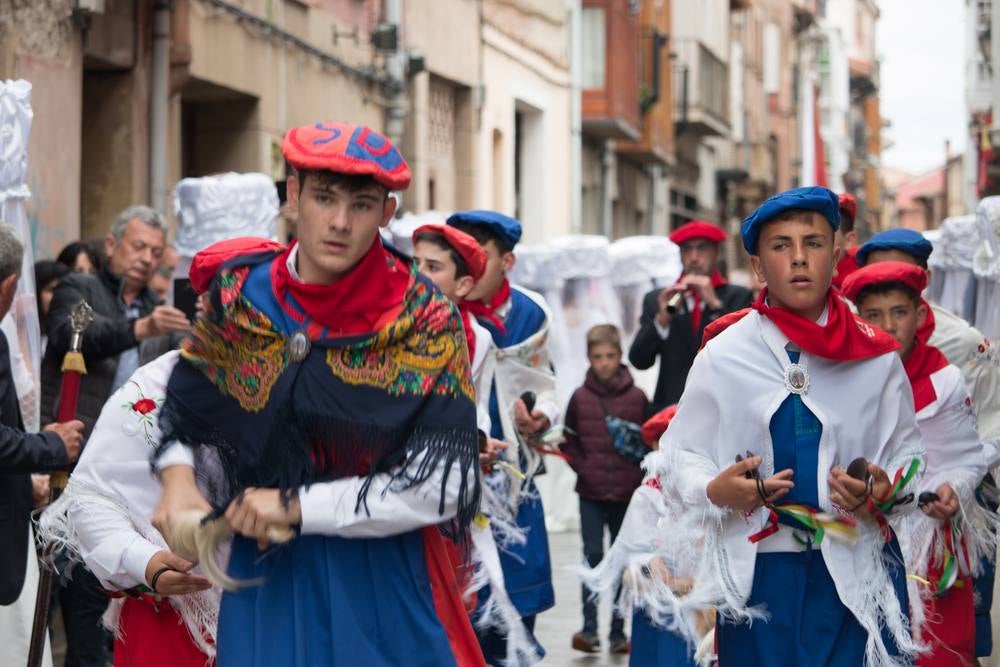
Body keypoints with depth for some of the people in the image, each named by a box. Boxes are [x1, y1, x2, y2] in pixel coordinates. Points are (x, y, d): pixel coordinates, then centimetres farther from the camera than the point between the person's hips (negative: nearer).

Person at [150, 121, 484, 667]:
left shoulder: (423, 322, -9)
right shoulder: (238, 294, -1)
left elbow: (442, 485, -15)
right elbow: (183, 408, 16)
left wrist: (296, 506, -17)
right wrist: (178, 480, -5)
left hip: (384, 586, -2)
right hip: (262, 577, 2)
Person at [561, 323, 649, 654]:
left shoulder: (637, 397, -1)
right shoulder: (580, 397, 1)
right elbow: (568, 439, 8)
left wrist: (638, 472, -7)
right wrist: (582, 467, -4)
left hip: (628, 492, 0)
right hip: (591, 493, 0)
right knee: (593, 555, -4)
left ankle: (618, 631, 14)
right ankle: (589, 628, -3)